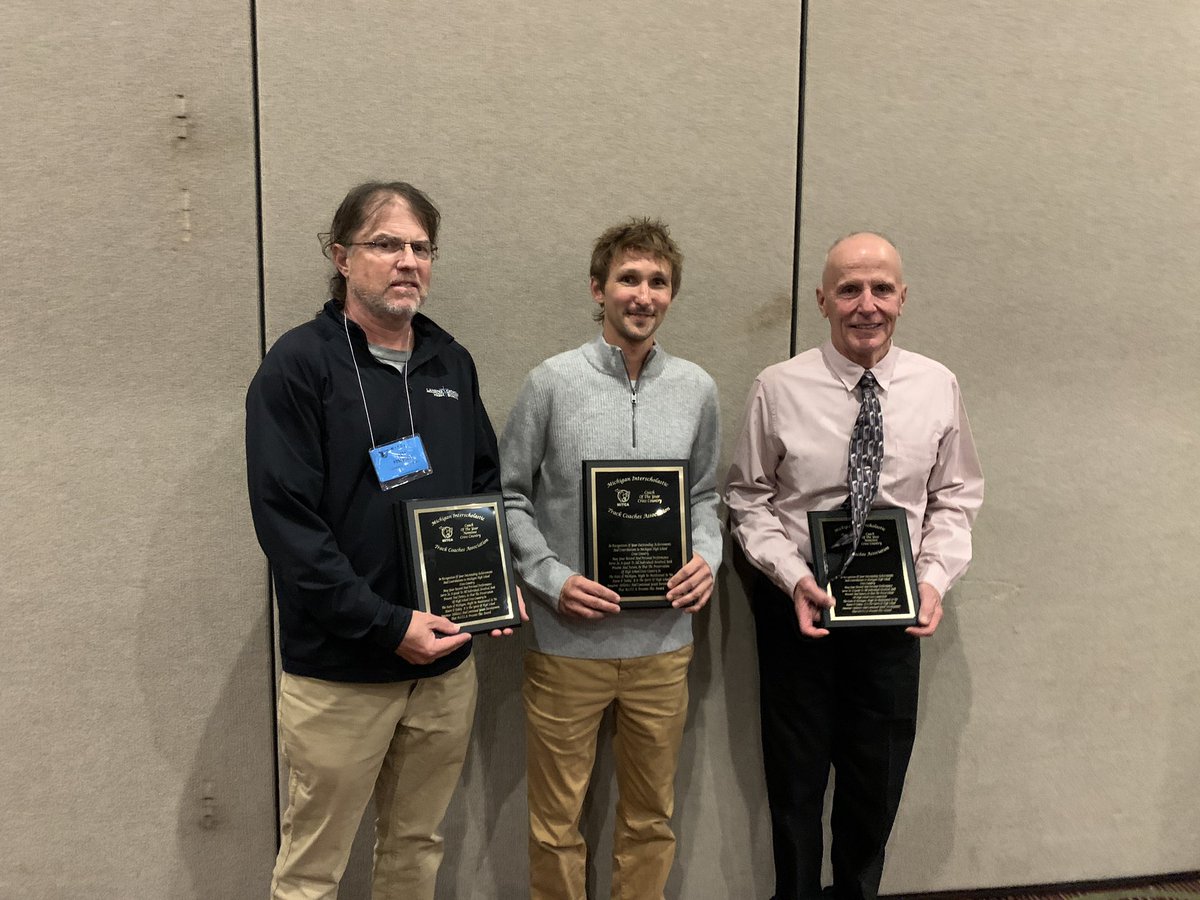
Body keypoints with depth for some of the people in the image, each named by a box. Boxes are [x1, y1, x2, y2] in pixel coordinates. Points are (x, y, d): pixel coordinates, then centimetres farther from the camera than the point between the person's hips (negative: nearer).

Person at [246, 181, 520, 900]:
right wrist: (389, 626, -20)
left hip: (447, 660, 5)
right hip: (339, 671, -5)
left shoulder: (452, 363, 9)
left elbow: (486, 484, 17)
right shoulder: (300, 364, -10)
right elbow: (286, 523, -16)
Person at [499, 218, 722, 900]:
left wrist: (707, 559, -5)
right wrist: (553, 580, -13)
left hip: (662, 641, 3)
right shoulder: (553, 382, -6)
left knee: (652, 816, 18)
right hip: (567, 639, -2)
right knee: (557, 818, 12)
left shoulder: (697, 389, 3)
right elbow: (510, 497, -1)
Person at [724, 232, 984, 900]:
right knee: (796, 778, 14)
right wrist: (793, 577, -16)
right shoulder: (779, 389, -10)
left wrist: (935, 577, -11)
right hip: (798, 603, -1)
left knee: (878, 781, 17)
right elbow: (749, 499, -3)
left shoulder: (938, 387, -4)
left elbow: (956, 497, 4)